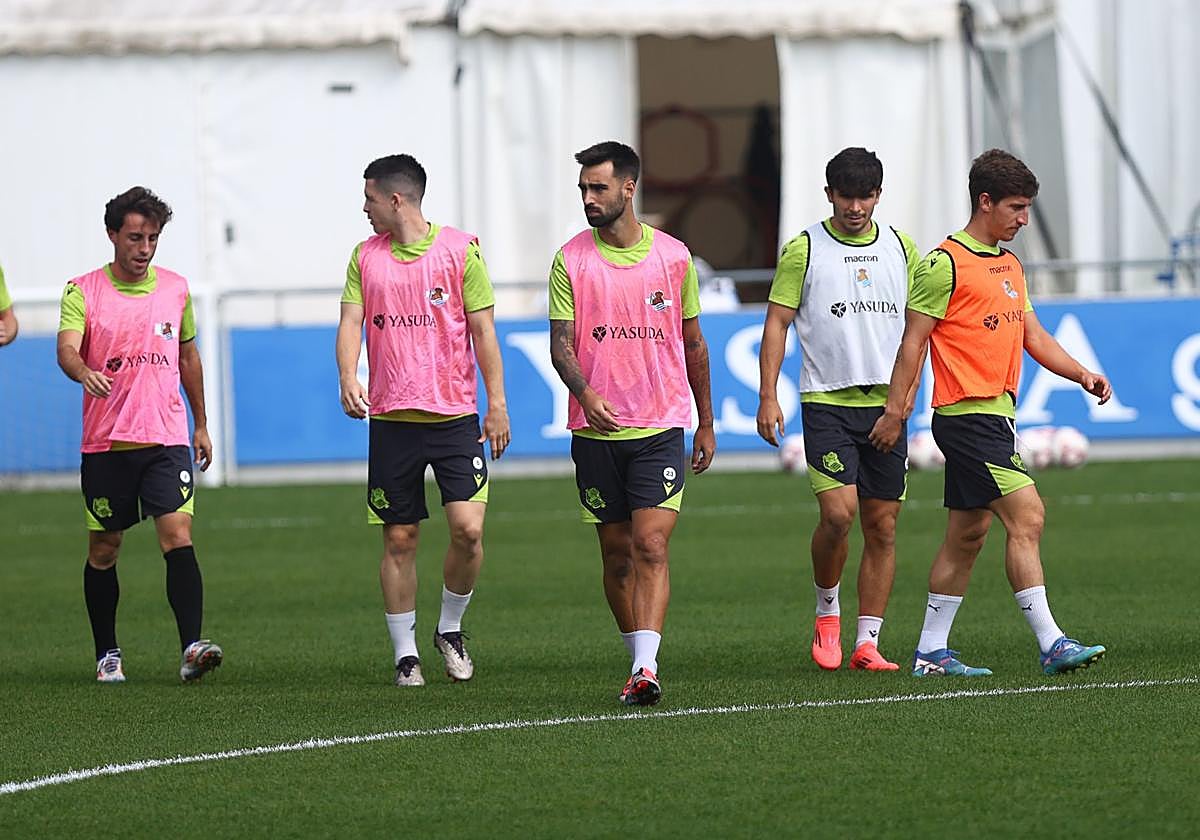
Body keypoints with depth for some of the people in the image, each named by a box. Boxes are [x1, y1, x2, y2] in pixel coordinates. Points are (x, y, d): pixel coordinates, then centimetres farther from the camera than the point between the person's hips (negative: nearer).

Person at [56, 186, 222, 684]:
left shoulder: (176, 289, 8)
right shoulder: (84, 292, -2)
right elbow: (67, 348, -17)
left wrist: (201, 424, 22)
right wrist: (85, 373, -40)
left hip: (167, 439, 1)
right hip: (105, 442, -1)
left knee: (178, 536, -15)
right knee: (103, 550, 8)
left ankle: (191, 649, -22)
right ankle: (106, 654, 22)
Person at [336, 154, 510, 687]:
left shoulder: (460, 250, -1)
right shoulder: (365, 257, 8)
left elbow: (483, 329, 0)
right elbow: (350, 322, 1)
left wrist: (497, 404, -4)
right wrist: (348, 379, -19)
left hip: (454, 417, -2)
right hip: (391, 419, 2)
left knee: (468, 528, -13)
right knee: (399, 539, 3)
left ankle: (450, 629, 10)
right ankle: (404, 653, 12)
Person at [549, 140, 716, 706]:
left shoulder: (673, 256, 4)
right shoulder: (571, 260, 1)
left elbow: (693, 344, 13)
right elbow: (561, 343, -4)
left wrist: (706, 424, 16)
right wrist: (586, 393, -25)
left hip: (661, 427, -1)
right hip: (596, 429, 1)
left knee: (651, 546, -14)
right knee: (617, 553, 8)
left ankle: (646, 669, -23)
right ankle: (640, 660, 23)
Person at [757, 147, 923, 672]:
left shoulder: (901, 248, 11)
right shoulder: (804, 251, 0)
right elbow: (777, 323, 0)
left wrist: (909, 383, 6)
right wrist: (767, 396, -9)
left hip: (885, 405, 4)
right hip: (827, 401, -4)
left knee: (882, 526, 1)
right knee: (838, 512, -18)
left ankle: (867, 643, 6)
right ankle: (826, 613, 7)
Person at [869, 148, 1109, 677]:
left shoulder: (1009, 265, 18)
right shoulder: (947, 262, -9)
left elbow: (1034, 337, 19)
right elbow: (913, 340, -9)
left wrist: (1083, 375, 4)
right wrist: (894, 410, -11)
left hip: (997, 415, 9)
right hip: (966, 414, -9)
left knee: (968, 535, 11)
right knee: (1027, 516, -15)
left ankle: (931, 652, 16)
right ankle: (1051, 644, -17)